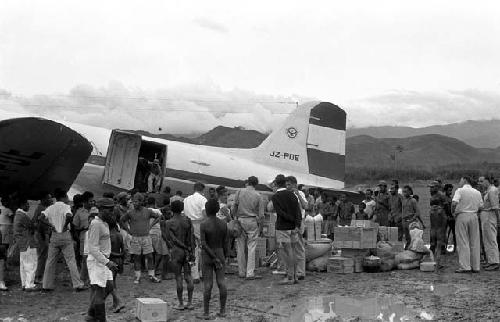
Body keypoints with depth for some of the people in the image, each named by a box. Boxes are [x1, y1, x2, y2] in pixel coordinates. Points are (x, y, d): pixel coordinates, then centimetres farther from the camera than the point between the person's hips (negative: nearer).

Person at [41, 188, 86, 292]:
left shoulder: (50, 208, 8)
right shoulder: (66, 207, -7)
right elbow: (69, 216, -27)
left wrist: (51, 225, 1)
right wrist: (65, 225, -12)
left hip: (54, 236, 4)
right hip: (65, 235, -4)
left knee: (50, 261, 11)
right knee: (71, 260, -1)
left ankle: (47, 285, 14)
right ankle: (78, 285, -1)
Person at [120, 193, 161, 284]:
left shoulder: (147, 211, -1)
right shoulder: (130, 213, -2)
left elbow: (157, 217, 13)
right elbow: (122, 221, 14)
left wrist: (150, 226, 5)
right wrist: (128, 230, 7)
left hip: (146, 237, 0)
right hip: (135, 238, 0)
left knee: (149, 257, 1)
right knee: (137, 258, 5)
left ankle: (151, 276, 10)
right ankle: (137, 277, 13)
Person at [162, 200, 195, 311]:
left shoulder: (168, 223, -7)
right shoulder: (187, 220, 2)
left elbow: (174, 240, -13)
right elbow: (192, 237, -2)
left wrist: (186, 248, -5)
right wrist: (192, 251, -1)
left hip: (176, 251, -3)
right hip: (187, 251, 3)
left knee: (178, 278, 2)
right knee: (188, 276, 8)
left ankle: (181, 304, 7)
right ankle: (190, 303, 9)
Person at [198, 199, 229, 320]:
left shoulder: (203, 225, -13)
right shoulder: (223, 224, -3)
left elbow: (203, 244, -18)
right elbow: (226, 243, 0)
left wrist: (214, 258, -14)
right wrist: (224, 258, 10)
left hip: (207, 256, -3)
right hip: (220, 254, 3)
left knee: (208, 284, 0)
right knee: (221, 282, 6)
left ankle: (206, 312, 4)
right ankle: (222, 311, 9)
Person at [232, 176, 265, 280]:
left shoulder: (239, 192, 0)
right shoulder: (258, 196, -1)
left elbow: (234, 207, -2)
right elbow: (261, 215, -2)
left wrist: (236, 217, 12)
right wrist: (259, 223, 14)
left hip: (240, 220, 2)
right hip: (252, 221, -2)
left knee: (241, 247, 8)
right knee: (251, 248, 0)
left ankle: (242, 272, 15)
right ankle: (250, 273, -2)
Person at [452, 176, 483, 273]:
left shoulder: (460, 191, -4)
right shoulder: (477, 193, 11)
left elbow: (454, 203, -16)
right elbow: (480, 206, 9)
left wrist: (453, 212, 0)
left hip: (462, 216, -4)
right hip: (474, 216, 5)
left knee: (463, 243, -2)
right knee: (475, 243, 8)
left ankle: (464, 266, -6)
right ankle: (475, 267, 11)